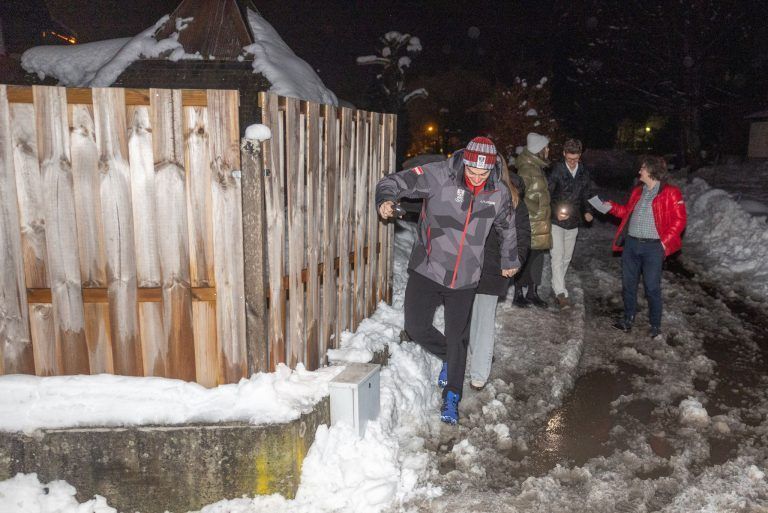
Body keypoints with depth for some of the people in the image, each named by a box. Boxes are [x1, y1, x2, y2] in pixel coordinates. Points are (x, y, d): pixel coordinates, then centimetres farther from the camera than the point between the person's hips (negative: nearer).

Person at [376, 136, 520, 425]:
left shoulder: (499, 193, -2)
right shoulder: (438, 175, -15)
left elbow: (507, 229, 16)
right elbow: (393, 181, -11)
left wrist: (510, 261, 28)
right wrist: (386, 199, -34)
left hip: (465, 278, 1)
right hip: (427, 270, -1)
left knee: (458, 338, 5)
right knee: (416, 327, 0)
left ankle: (452, 397, 21)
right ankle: (449, 357, 30)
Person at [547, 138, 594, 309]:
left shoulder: (584, 173, 5)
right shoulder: (557, 170, -9)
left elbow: (587, 195, 13)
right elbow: (547, 195, -9)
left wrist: (587, 211, -5)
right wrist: (556, 212, -23)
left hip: (573, 223, 5)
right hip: (556, 222, -5)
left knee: (566, 258, 13)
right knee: (557, 257, -11)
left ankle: (556, 287, 26)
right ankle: (561, 293, -12)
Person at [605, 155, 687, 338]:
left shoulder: (670, 193, -7)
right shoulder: (637, 191, 13)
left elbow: (679, 220, -10)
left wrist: (664, 242, -15)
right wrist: (612, 207, 11)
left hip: (652, 247, -6)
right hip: (631, 244, 6)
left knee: (652, 287, 0)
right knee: (628, 284, 13)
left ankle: (655, 325, 14)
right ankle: (628, 318, 28)